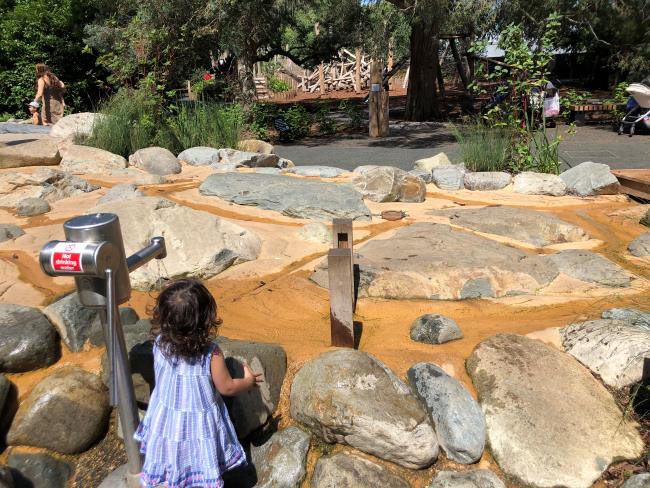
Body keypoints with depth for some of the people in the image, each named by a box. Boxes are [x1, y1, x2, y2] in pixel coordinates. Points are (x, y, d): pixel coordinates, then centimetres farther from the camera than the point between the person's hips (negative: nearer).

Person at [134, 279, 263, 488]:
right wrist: (249, 381, 4)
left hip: (166, 420, 4)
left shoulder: (159, 344, -20)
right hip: (200, 425, -3)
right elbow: (227, 388, -16)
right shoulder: (211, 353, -30)